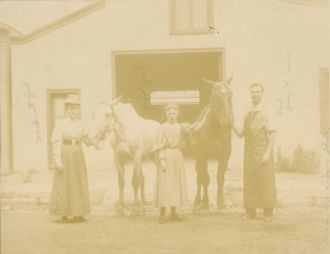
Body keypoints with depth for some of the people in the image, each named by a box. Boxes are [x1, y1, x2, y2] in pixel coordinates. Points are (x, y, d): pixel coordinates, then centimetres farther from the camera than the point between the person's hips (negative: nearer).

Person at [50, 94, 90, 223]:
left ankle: (77, 214, 17)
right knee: (64, 185, -1)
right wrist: (58, 161, -18)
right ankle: (64, 215, 7)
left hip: (78, 156, 6)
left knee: (79, 184, 7)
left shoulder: (79, 124, 9)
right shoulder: (61, 124, -8)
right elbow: (56, 143, -11)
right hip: (65, 155, -6)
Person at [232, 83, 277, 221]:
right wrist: (232, 123, -3)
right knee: (249, 182, 9)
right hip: (249, 153, 6)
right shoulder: (247, 114, 10)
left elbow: (272, 134, -11)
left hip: (262, 154, -5)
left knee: (265, 182, 0)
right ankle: (250, 211, 18)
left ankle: (268, 213, 8)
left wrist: (268, 153, -18)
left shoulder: (265, 114, -7)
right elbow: (241, 133, 13)